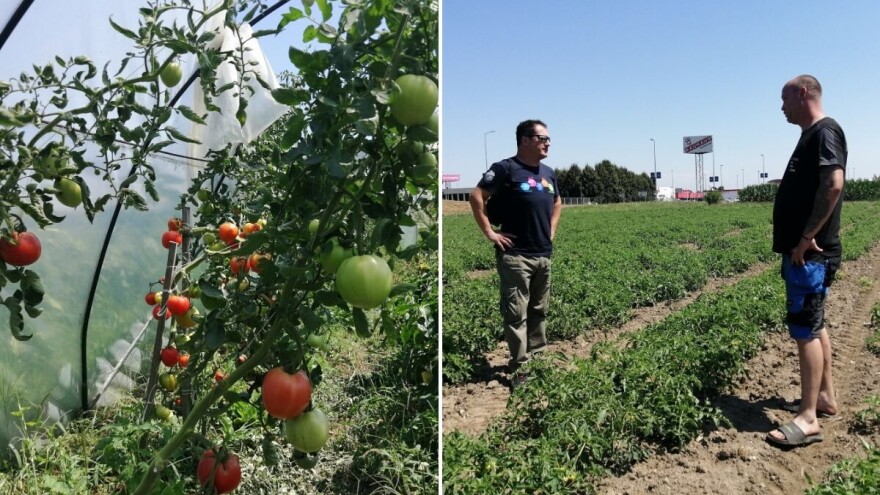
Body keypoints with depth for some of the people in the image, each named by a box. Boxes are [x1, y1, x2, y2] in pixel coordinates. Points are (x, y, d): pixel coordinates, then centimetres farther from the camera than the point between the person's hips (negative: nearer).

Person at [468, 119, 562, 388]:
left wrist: (551, 230, 16)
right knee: (516, 313, -4)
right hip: (515, 255, -7)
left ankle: (539, 357, 28)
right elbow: (476, 197, -14)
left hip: (544, 254, 7)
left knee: (539, 310, 16)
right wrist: (489, 232, -15)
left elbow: (557, 202, 29)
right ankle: (519, 368, 3)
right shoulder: (505, 168, -9)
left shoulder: (548, 173, 13)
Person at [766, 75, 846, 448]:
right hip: (802, 252, 10)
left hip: (810, 253, -10)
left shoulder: (825, 131, -12)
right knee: (814, 326, 16)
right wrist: (799, 242, 15)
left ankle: (808, 418, -2)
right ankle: (825, 397, 27)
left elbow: (834, 185, -26)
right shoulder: (811, 136, 18)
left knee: (806, 329, -8)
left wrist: (807, 238, -24)